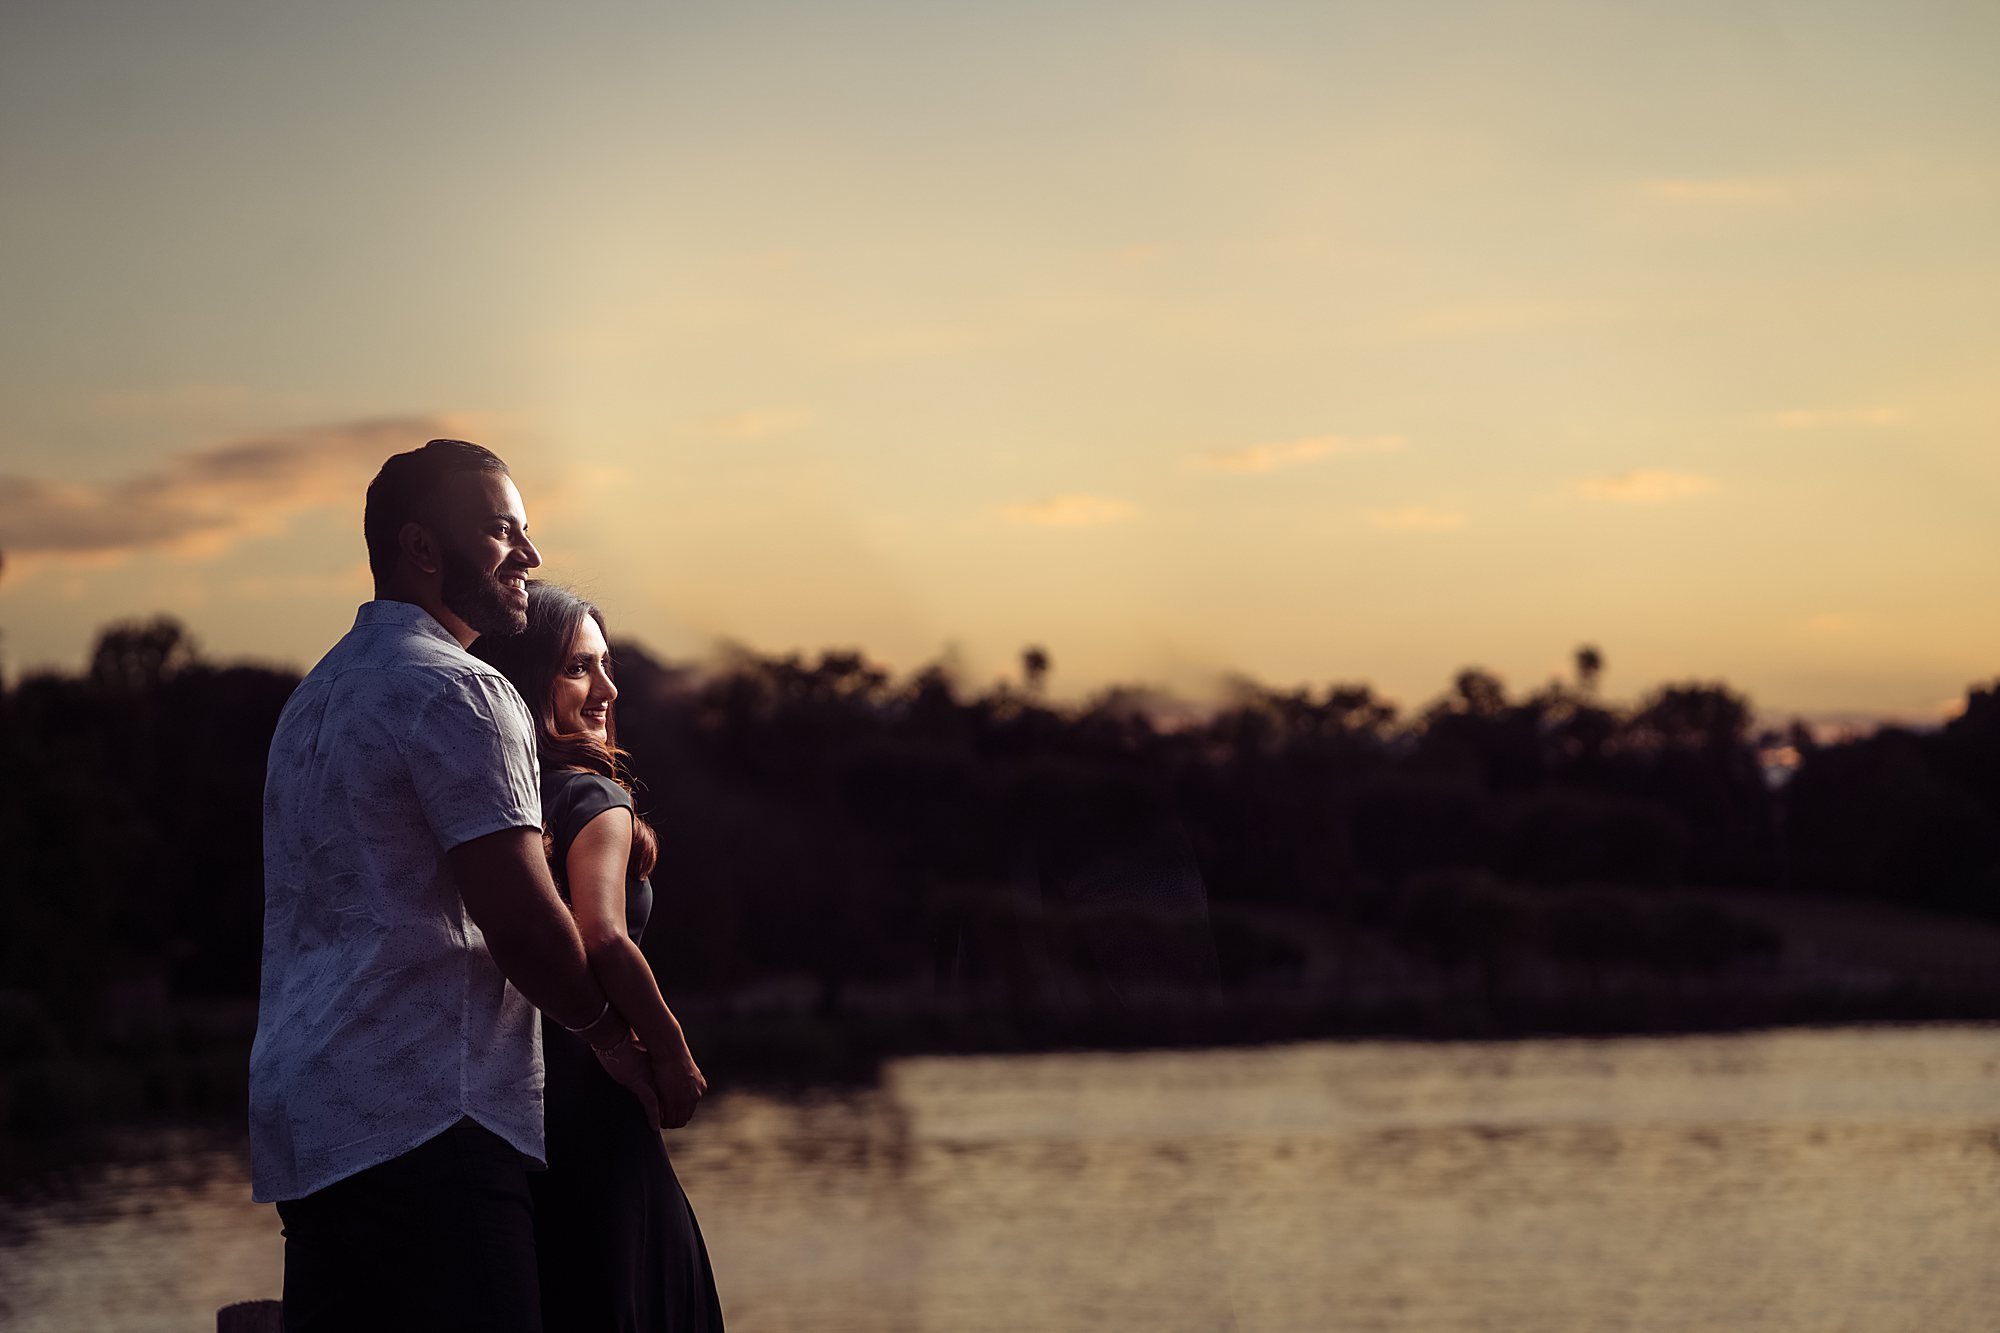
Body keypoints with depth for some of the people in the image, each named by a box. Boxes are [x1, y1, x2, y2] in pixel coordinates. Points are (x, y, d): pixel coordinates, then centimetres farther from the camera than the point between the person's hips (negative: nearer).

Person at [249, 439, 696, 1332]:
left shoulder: (319, 694, 23)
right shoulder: (456, 692, -8)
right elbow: (523, 923, -13)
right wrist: (611, 1034, 3)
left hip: (302, 1112, 10)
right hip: (426, 1117, -10)